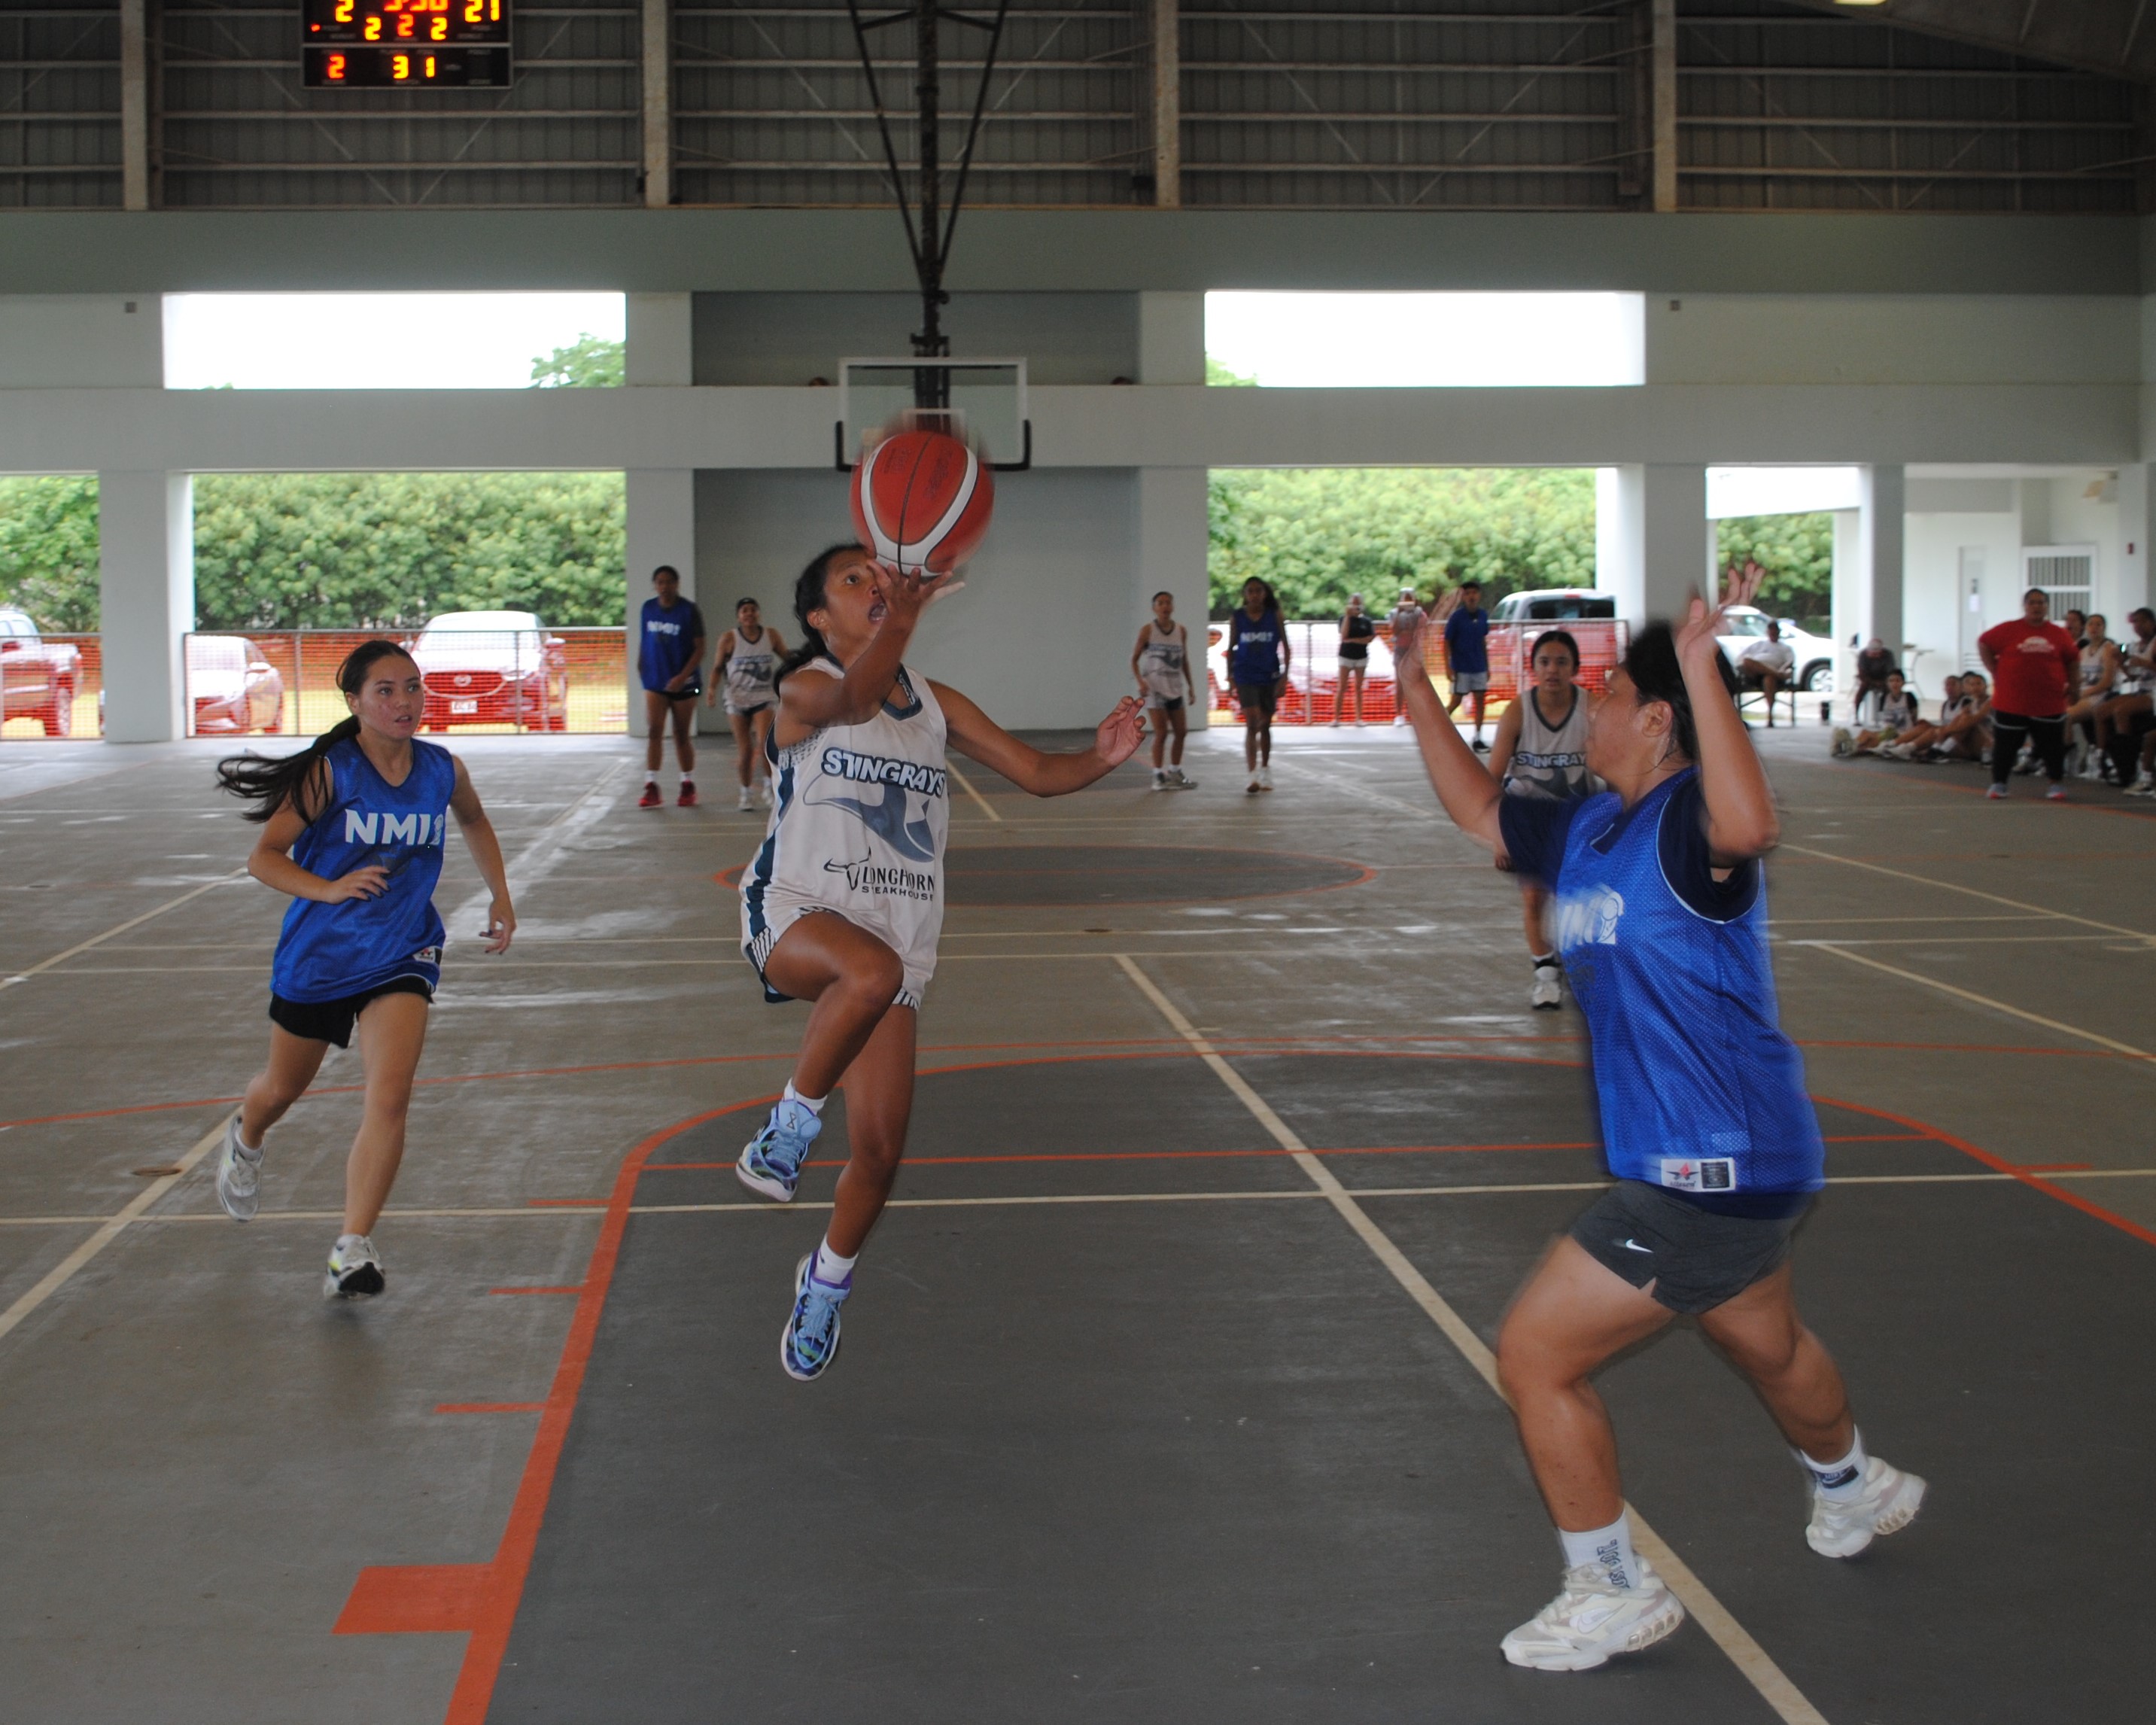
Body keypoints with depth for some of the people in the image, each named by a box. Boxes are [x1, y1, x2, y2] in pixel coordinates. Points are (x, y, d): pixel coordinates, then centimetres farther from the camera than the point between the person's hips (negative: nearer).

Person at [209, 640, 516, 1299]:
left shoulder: (443, 770, -3)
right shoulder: (329, 770, -14)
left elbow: (475, 822, 21)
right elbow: (264, 856, -15)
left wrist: (500, 896, 14)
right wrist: (329, 889, -31)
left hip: (401, 955, 1)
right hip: (317, 953, -1)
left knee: (389, 1098, -19)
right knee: (283, 1089, 20)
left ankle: (351, 1251, -17)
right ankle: (245, 1142, 57)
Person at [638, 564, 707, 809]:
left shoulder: (689, 610, -9)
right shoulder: (648, 608, 3)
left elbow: (699, 649, -11)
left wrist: (682, 676, -20)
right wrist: (640, 667, 9)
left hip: (682, 683, -3)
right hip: (655, 681, 3)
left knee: (682, 735, 6)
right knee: (653, 732, -8)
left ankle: (688, 787, 19)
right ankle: (651, 788, -9)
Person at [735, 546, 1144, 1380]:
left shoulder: (937, 703, 11)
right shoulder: (804, 690, -6)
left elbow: (1036, 772, 8)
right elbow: (849, 700, -31)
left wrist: (1099, 758, -15)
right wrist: (897, 623, -51)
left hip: (897, 939, 5)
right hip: (797, 913, -5)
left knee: (880, 1150, 0)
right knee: (872, 970, -41)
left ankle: (827, 1281, 27)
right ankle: (789, 1127, -19)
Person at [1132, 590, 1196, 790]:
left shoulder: (1181, 632, 6)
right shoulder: (1148, 631, -6)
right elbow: (1135, 659, -2)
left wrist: (1190, 686, 11)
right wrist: (1140, 681, -17)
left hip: (1176, 688, 5)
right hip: (1155, 688, -5)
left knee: (1181, 732, 7)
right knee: (1161, 733, -8)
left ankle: (1175, 773, 22)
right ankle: (1158, 775, 1)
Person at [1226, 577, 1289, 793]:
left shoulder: (1274, 615, -1)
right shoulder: (1236, 617, -1)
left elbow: (1285, 647, 1)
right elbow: (1231, 648, 8)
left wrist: (1285, 676, -7)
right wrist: (1230, 677, 4)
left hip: (1270, 677, 1)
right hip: (1246, 677, -1)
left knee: (1265, 725, 14)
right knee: (1252, 724, -14)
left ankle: (1265, 771, 30)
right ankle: (1253, 776, -18)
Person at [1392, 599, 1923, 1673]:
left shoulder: (1686, 823, -21)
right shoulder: (1591, 831, 7)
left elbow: (1748, 826, -46)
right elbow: (1477, 811, 21)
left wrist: (1701, 668, -46)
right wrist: (1415, 689, 17)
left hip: (1710, 1173, -10)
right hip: (1739, 1162, 10)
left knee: (1534, 1356, -5)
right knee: (1764, 1345, 33)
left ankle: (1614, 1594, 11)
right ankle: (1854, 1492, 61)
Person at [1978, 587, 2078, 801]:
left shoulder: (2059, 635, 3)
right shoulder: (2008, 630, -3)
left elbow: (2073, 660, 16)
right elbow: (1983, 644, 5)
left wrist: (2072, 684, 8)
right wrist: (1994, 671, 0)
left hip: (2050, 705, 1)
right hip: (2011, 703, -1)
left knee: (2053, 747, 5)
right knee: (2005, 745, 5)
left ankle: (2056, 785, 17)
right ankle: (1998, 784, 17)